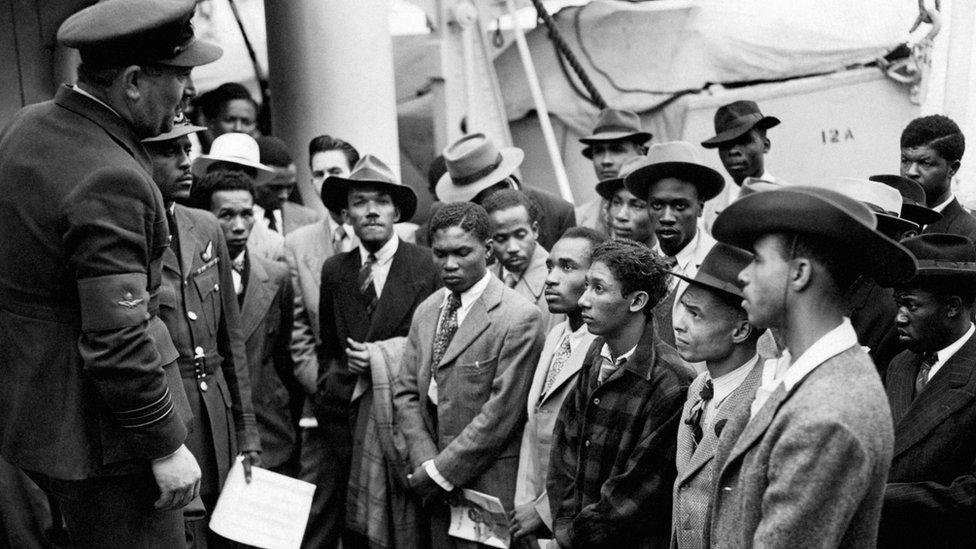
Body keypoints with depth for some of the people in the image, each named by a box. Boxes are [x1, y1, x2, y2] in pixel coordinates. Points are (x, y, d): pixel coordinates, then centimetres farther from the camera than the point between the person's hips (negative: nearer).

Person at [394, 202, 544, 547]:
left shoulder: (518, 318, -14)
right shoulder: (426, 312, 8)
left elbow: (501, 412, -16)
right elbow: (406, 394, 8)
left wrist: (440, 471, -12)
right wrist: (426, 463, -5)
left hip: (489, 486, -5)